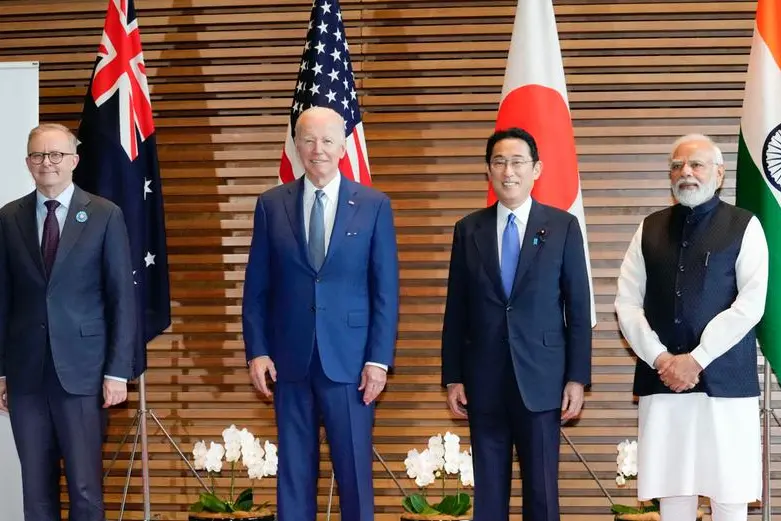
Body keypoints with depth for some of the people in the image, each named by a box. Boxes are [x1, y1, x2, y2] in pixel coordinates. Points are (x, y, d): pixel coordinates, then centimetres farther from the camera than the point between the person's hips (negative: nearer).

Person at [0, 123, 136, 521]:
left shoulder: (105, 216, 0)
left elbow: (122, 298, -1)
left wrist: (118, 371, -6)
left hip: (82, 369, -2)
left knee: (85, 485, -2)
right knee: (36, 485, 7)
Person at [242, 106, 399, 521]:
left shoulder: (374, 206, 1)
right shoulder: (272, 205, 5)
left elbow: (386, 290, -1)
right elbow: (257, 287, 6)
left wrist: (379, 358, -7)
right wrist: (257, 350, -1)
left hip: (350, 360, -1)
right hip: (289, 360, 2)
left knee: (354, 472, 3)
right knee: (293, 471, 8)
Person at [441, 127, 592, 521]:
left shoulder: (563, 226, 1)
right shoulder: (469, 229, 5)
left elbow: (578, 308, 0)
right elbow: (456, 310, 6)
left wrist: (577, 377, -4)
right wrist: (452, 377, 3)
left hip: (541, 378, -2)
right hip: (484, 380, 2)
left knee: (542, 489, 4)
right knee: (488, 489, 7)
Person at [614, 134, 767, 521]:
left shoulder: (744, 226, 2)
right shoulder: (650, 229, 12)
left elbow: (751, 304, -7)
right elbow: (627, 303, 6)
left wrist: (696, 359, -13)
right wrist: (660, 359, -7)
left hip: (724, 380, -3)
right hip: (661, 380, 3)